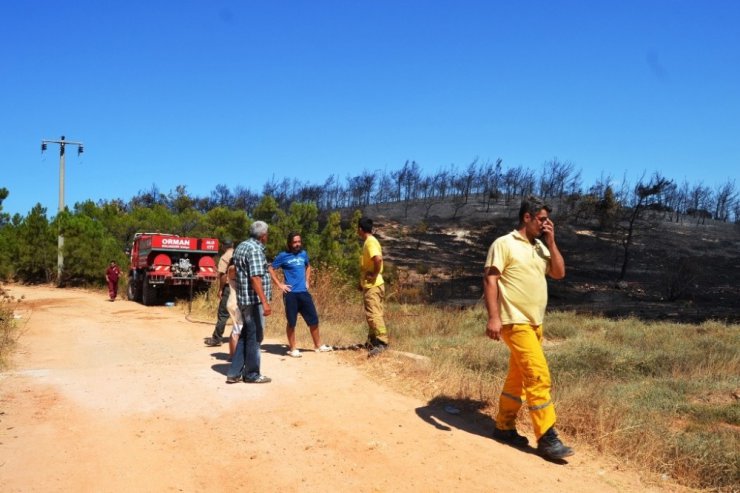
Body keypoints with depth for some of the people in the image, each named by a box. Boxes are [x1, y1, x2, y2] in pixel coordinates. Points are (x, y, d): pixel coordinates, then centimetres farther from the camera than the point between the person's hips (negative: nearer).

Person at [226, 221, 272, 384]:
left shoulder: (241, 246, 13)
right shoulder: (255, 250, -16)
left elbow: (234, 271, 23)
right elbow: (255, 278, -25)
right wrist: (265, 302, -29)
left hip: (244, 298, 10)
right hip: (254, 299, -10)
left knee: (245, 335, 15)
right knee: (254, 336, 1)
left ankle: (234, 373, 16)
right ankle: (252, 374, 11)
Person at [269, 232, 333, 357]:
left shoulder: (303, 254, 9)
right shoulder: (283, 256, -5)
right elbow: (271, 270, -3)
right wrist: (279, 285, -7)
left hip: (304, 292, 5)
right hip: (291, 294, -5)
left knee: (313, 319, 7)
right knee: (291, 322, 2)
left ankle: (318, 346, 21)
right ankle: (292, 349, 14)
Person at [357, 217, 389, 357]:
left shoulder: (370, 242, -15)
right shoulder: (369, 242, 17)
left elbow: (378, 259, -32)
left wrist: (375, 275, -20)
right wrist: (362, 281, 22)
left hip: (373, 285, -10)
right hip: (369, 285, 10)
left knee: (374, 314, -13)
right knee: (371, 314, 15)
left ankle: (382, 342, -15)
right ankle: (373, 341, 23)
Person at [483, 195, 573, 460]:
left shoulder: (540, 247, 14)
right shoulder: (504, 244, -9)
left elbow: (559, 273, 10)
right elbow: (490, 280, -14)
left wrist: (551, 242, 1)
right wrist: (493, 317, -22)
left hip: (535, 323, 8)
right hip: (515, 323, -8)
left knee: (519, 377, 14)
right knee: (539, 375, -12)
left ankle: (504, 427, 25)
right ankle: (546, 438, -5)